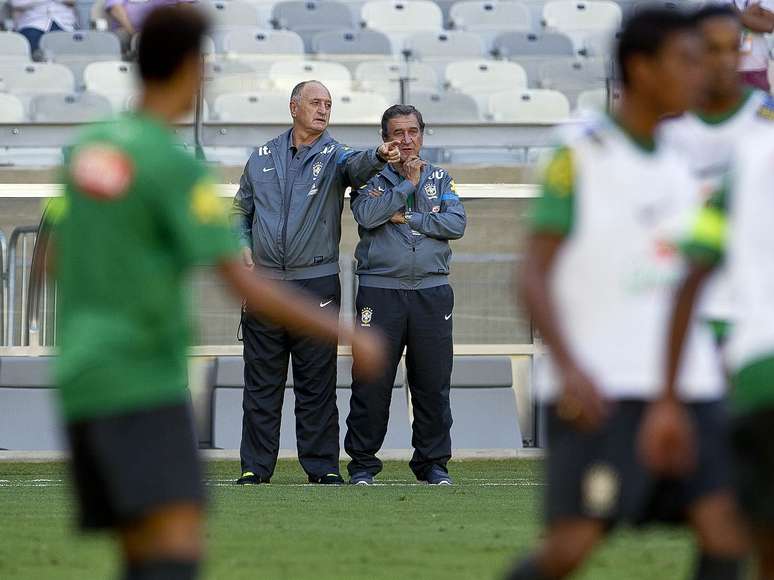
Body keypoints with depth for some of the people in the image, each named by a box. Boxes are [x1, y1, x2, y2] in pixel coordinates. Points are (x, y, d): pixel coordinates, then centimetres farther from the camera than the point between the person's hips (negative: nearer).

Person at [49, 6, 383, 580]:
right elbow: (247, 288, -17)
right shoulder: (179, 168, -13)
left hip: (81, 383, 8)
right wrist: (349, 337, -10)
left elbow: (53, 261, 20)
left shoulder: (86, 147, 9)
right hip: (146, 387, -8)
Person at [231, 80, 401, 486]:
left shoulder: (333, 155, 2)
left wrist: (378, 157, -45)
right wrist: (243, 248, 2)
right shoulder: (263, 158, 11)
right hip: (264, 283, 2)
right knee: (261, 384, 4)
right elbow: (241, 210, 20)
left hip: (317, 285, -2)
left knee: (317, 384, 0)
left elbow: (356, 166, -23)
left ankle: (321, 464, 6)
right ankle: (255, 466, 9)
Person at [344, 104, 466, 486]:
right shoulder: (370, 178, 7)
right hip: (380, 291, -2)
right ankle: (362, 462, 6)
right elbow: (367, 215, -13)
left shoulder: (440, 179, 14)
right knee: (371, 382, -2)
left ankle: (433, 462, 11)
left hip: (432, 292, 2)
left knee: (433, 383, 3)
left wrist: (407, 218, -7)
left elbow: (456, 223, -1)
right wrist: (408, 184, -8)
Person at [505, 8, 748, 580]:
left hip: (686, 384, 6)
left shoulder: (677, 167, 15)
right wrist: (568, 366, -22)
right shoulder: (580, 156, -5)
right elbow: (534, 275, -9)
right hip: (598, 390, -6)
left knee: (726, 531, -9)